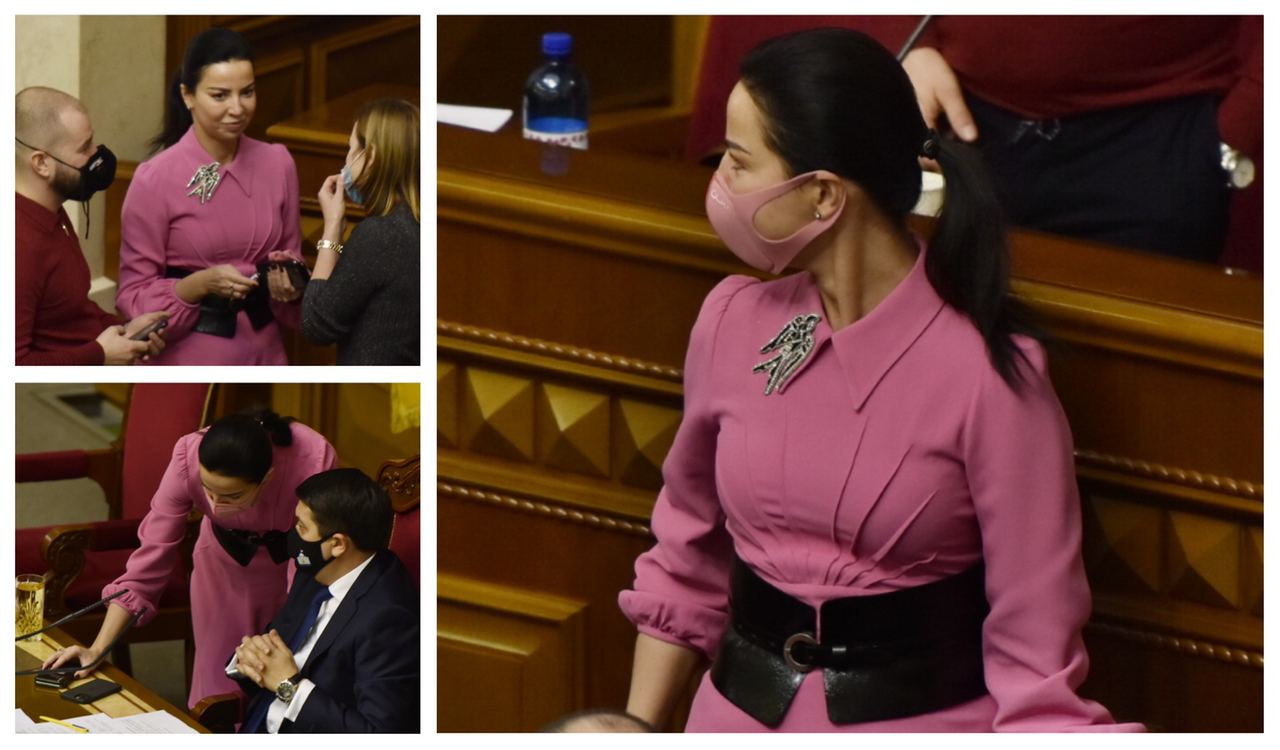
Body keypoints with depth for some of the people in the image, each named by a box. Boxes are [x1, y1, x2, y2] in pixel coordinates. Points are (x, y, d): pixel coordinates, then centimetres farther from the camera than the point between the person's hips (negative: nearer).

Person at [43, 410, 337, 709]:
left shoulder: (314, 461, -38)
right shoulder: (189, 458, -32)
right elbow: (152, 554, -24)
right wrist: (97, 650, -24)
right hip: (224, 561, 1)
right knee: (216, 686, 6)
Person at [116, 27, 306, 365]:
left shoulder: (278, 163, -3)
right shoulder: (155, 179, -14)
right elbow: (134, 294, -10)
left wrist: (288, 283, -13)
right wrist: (202, 283, -24)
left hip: (263, 349, 4)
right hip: (190, 356, -4)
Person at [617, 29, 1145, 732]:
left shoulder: (989, 370, -15)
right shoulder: (732, 320, 0)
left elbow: (1036, 644, -11)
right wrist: (635, 730, 14)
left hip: (925, 713, -4)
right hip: (740, 707, 4)